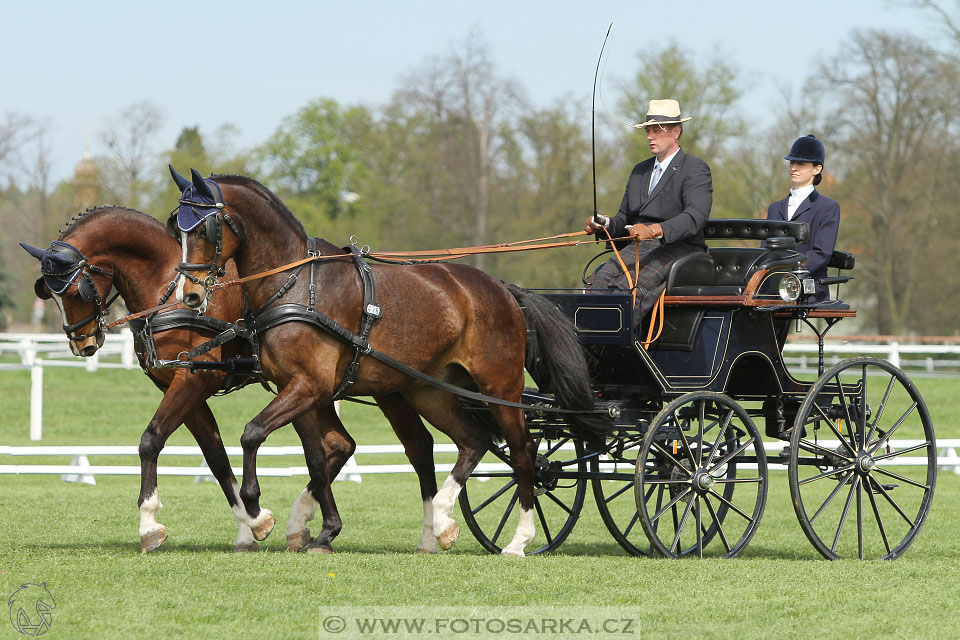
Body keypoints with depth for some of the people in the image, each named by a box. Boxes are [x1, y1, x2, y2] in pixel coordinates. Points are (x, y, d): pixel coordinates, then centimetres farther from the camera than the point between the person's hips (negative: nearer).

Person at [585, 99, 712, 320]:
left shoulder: (695, 169, -1)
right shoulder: (640, 171, 23)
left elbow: (695, 216, -18)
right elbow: (625, 219, 25)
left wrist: (655, 230, -32)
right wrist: (605, 224, 0)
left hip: (678, 249, -6)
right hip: (637, 249, 6)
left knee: (630, 285, -32)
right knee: (600, 280, -23)